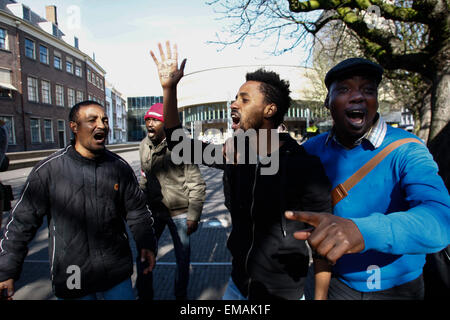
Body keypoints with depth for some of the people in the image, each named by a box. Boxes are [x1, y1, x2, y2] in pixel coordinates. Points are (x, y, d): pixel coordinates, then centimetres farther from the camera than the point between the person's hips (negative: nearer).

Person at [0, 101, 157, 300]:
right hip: (71, 276, -1)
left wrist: (147, 243, -1)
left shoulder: (120, 167, -3)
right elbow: (22, 221, -2)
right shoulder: (48, 170, -10)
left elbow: (137, 210, 6)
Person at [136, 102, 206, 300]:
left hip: (179, 212, -4)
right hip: (152, 210, 4)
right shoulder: (144, 145, 2)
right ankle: (144, 294, 35)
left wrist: (193, 216, -13)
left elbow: (196, 184, -12)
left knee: (183, 258, 10)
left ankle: (181, 295, 35)